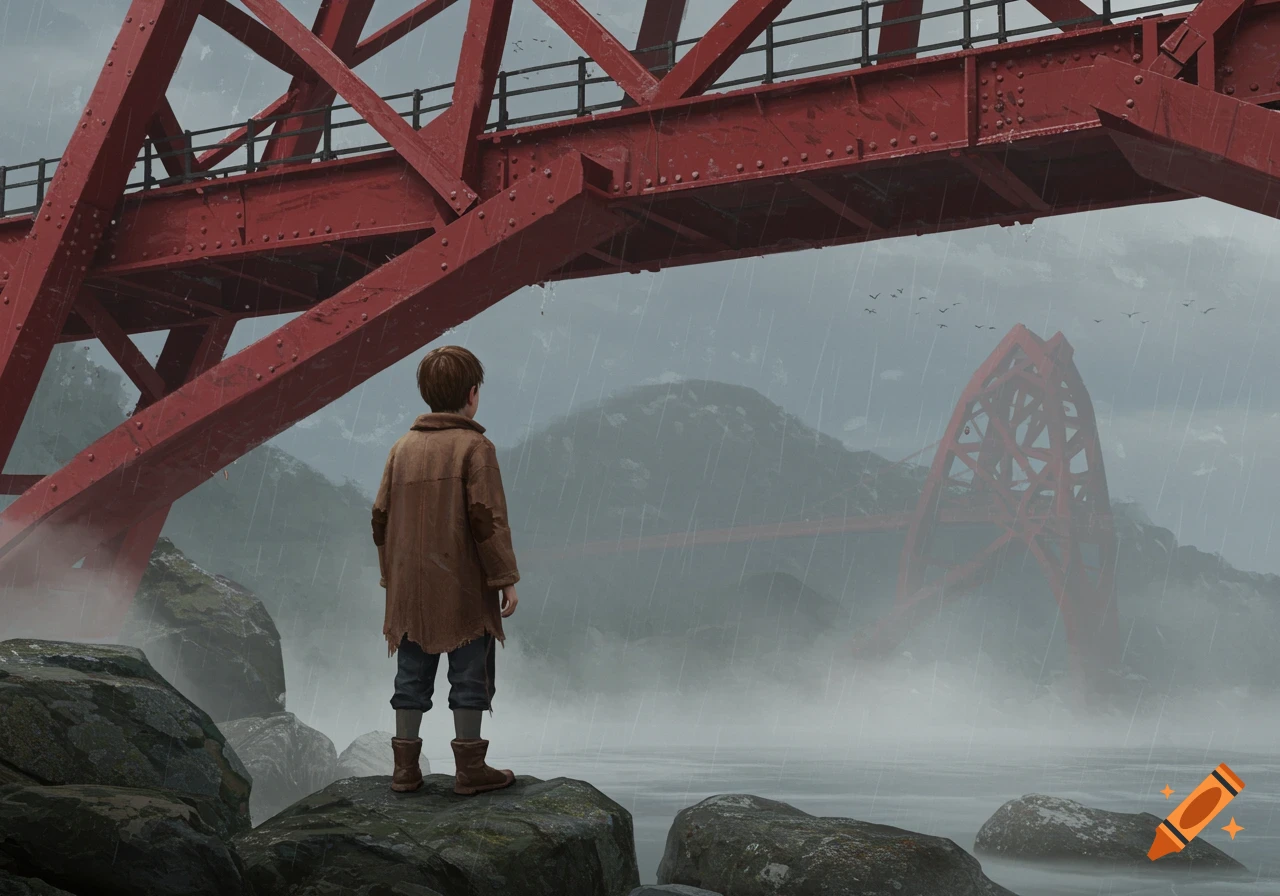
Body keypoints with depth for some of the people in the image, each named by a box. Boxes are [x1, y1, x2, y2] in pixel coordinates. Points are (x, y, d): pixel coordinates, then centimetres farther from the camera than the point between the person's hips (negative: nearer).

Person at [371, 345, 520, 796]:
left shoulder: (402, 447, 9)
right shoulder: (474, 446, -9)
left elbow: (381, 517, 11)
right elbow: (487, 519, -14)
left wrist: (391, 575, 20)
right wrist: (506, 578, -7)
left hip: (410, 589, 6)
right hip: (464, 590, -5)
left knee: (411, 678, 10)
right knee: (469, 678, 2)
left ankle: (406, 767, 13)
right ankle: (470, 767, 6)